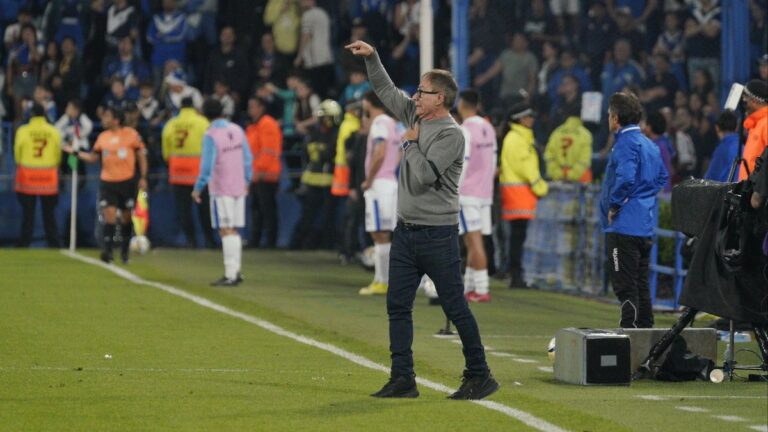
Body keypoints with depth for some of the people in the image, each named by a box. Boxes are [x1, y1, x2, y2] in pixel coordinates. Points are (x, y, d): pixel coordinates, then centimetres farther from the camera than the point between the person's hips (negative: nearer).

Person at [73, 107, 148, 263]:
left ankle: (124, 250, 23)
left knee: (126, 217, 9)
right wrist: (76, 152, 3)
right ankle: (108, 250, -16)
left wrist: (143, 177, -3)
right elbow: (93, 157, 15)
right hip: (107, 182, 1)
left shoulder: (131, 134, -4)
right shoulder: (103, 137, 6)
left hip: (127, 181, -1)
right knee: (109, 214, -13)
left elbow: (141, 155, 2)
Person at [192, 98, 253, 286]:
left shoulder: (211, 135, -14)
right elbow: (247, 158, 10)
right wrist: (247, 180, 22)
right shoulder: (237, 130, 4)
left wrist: (198, 188, -8)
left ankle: (230, 275, -8)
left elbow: (207, 166, -17)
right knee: (233, 230, 14)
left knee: (226, 231, -5)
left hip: (220, 189, -6)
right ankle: (235, 271, 17)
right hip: (239, 188, 6)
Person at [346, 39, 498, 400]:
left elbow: (421, 177, -23)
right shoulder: (416, 116, 9)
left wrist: (411, 144, -10)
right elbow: (386, 90, 22)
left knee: (456, 308, -2)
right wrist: (371, 57, 13)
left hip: (438, 235, -8)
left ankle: (479, 376, 6)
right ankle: (403, 379, 7)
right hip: (406, 231, 8)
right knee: (397, 306, 4)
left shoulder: (450, 134, -15)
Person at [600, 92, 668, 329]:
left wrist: (614, 205, -14)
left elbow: (625, 178, -27)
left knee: (625, 285, -9)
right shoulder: (650, 145, 15)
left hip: (624, 225, -9)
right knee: (641, 285, 15)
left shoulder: (626, 143, -14)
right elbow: (662, 177, 24)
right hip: (646, 227, 9)